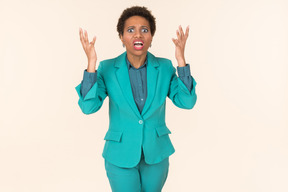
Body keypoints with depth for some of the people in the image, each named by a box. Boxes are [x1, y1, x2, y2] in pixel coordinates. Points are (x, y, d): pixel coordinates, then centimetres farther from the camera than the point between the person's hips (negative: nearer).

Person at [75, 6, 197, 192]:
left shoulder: (165, 67, -7)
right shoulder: (107, 68, -10)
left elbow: (187, 102, -16)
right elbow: (88, 107, -21)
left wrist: (181, 59, -24)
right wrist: (91, 62, -29)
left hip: (156, 153, 2)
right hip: (121, 155, -2)